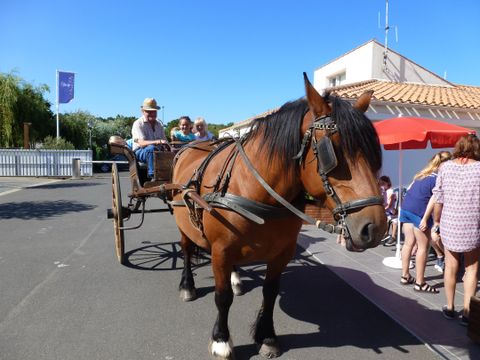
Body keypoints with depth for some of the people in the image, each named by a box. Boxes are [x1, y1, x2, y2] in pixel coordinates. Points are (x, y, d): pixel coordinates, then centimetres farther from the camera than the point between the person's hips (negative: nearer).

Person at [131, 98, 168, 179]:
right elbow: (141, 143, -18)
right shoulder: (138, 124, -3)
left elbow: (165, 141, 14)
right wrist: (158, 142, -35)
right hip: (140, 152, -5)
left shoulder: (159, 124, 17)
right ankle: (152, 175, -40)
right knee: (151, 148, -39)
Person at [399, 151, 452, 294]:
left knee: (409, 243, 14)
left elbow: (409, 189, 19)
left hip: (406, 206, 8)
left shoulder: (423, 172, 19)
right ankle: (420, 283, 8)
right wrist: (425, 219, -16)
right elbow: (434, 199, -13)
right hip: (419, 211, -8)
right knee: (423, 246, 2)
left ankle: (405, 276, 22)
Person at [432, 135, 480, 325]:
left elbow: (438, 200, 0)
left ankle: (449, 308, 27)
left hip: (449, 226, 2)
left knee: (451, 266, 15)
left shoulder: (445, 167, -1)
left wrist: (436, 224, 9)